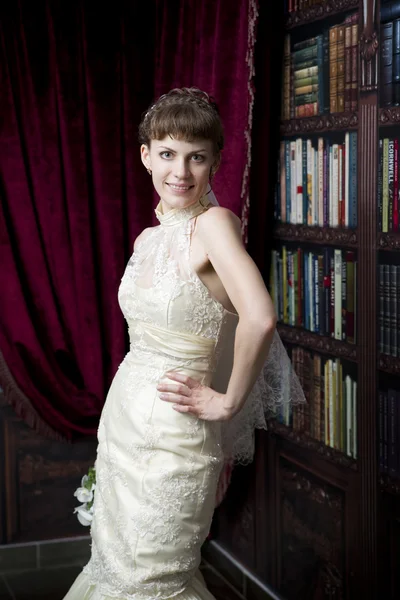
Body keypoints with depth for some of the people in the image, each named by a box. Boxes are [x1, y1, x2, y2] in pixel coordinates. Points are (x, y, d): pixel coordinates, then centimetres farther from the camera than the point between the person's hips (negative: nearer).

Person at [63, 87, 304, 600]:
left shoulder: (215, 222, -17)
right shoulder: (147, 239, 7)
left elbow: (259, 319, -32)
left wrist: (229, 401, -21)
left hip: (172, 437, -8)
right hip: (121, 420, 8)